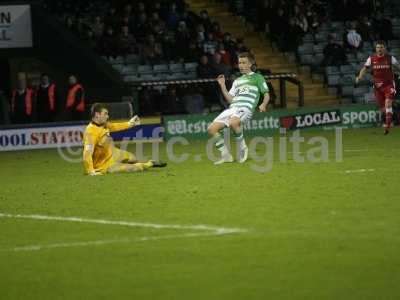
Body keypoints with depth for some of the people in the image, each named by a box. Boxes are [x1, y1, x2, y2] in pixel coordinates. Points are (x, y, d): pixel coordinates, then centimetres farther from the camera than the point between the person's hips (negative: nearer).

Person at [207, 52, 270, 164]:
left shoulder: (257, 77, 13)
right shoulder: (237, 81, 29)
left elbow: (266, 94, 7)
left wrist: (263, 104, -14)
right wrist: (222, 86, 13)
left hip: (246, 108, -6)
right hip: (232, 108, 6)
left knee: (233, 123, -39)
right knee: (212, 129, -11)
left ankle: (242, 147, -16)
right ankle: (226, 155, -2)